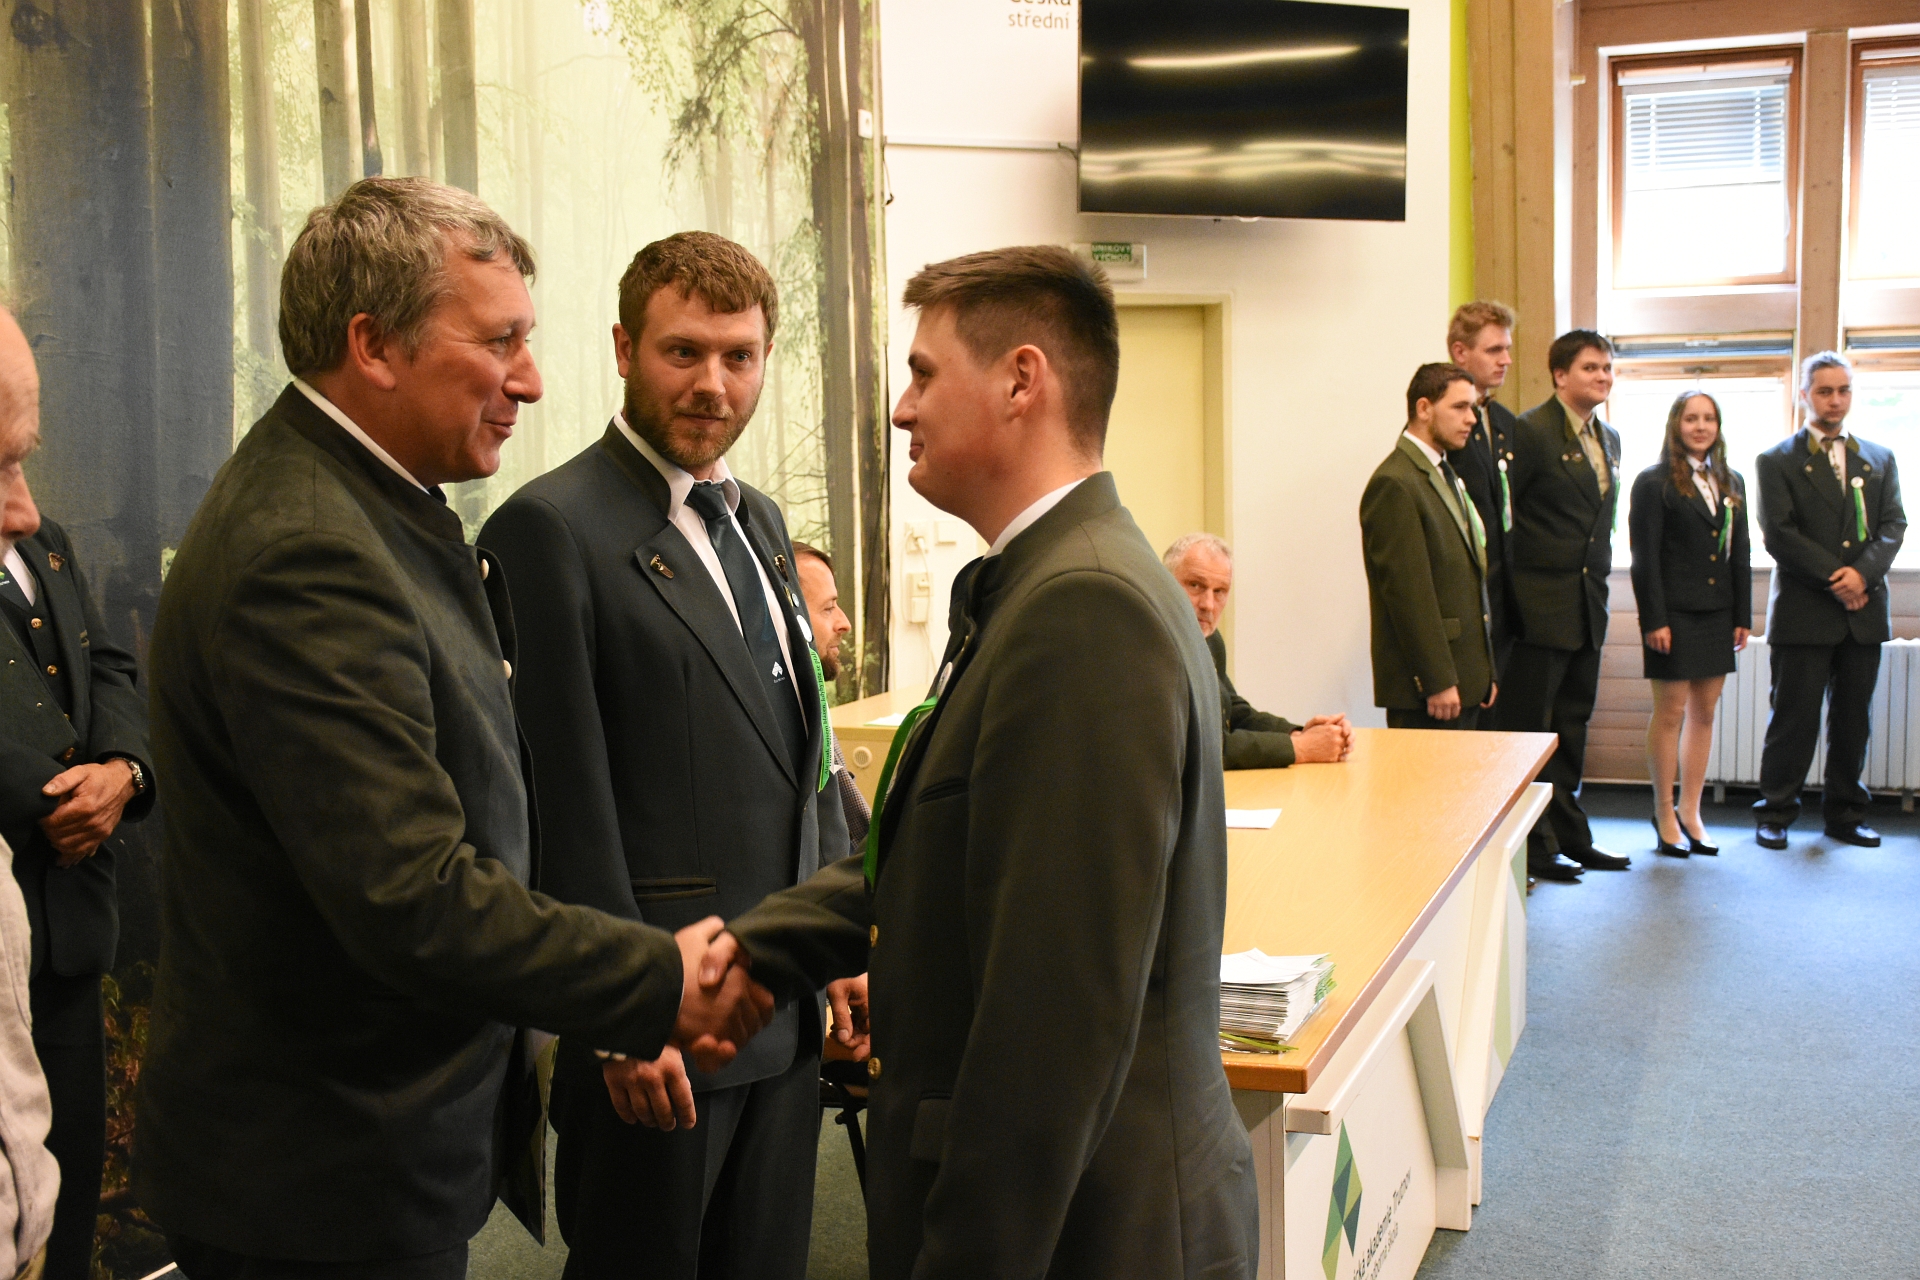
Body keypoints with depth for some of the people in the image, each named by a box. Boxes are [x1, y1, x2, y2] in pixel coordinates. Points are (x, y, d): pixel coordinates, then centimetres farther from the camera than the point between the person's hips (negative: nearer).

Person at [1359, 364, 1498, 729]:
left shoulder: (1447, 476, 17)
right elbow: (1408, 593, -18)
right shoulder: (1394, 484, -13)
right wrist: (1437, 682, -19)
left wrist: (1486, 671, 16)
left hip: (1465, 679, 9)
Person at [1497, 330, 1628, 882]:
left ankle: (1570, 835, 26)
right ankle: (1534, 844, 7)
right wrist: (1509, 585, -14)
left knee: (1572, 723, 16)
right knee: (1529, 727, -1)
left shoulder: (1608, 440, 15)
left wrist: (1599, 577, 15)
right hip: (1541, 604, -8)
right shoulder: (1530, 432, -12)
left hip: (1588, 607, 8)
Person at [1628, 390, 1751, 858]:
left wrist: (1742, 617, 8)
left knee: (1704, 712, 9)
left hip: (1717, 614, 6)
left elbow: (1740, 555, 13)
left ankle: (1690, 812, 18)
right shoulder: (1654, 483, -4)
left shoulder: (1731, 482, 12)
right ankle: (1664, 815, 11)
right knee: (1671, 711, 0)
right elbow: (1645, 558, -9)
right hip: (1675, 613, -5)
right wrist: (1654, 620, -14)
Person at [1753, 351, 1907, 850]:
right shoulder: (1776, 462, 3)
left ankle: (1845, 814, 18)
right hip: (1804, 612, -3)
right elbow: (1778, 533, -7)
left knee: (1853, 719, 8)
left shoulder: (1880, 459, 15)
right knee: (1794, 719, -1)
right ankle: (1774, 814, 9)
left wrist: (1863, 572, -13)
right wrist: (1835, 579, -14)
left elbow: (1893, 525, 6)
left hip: (1864, 610, 4)